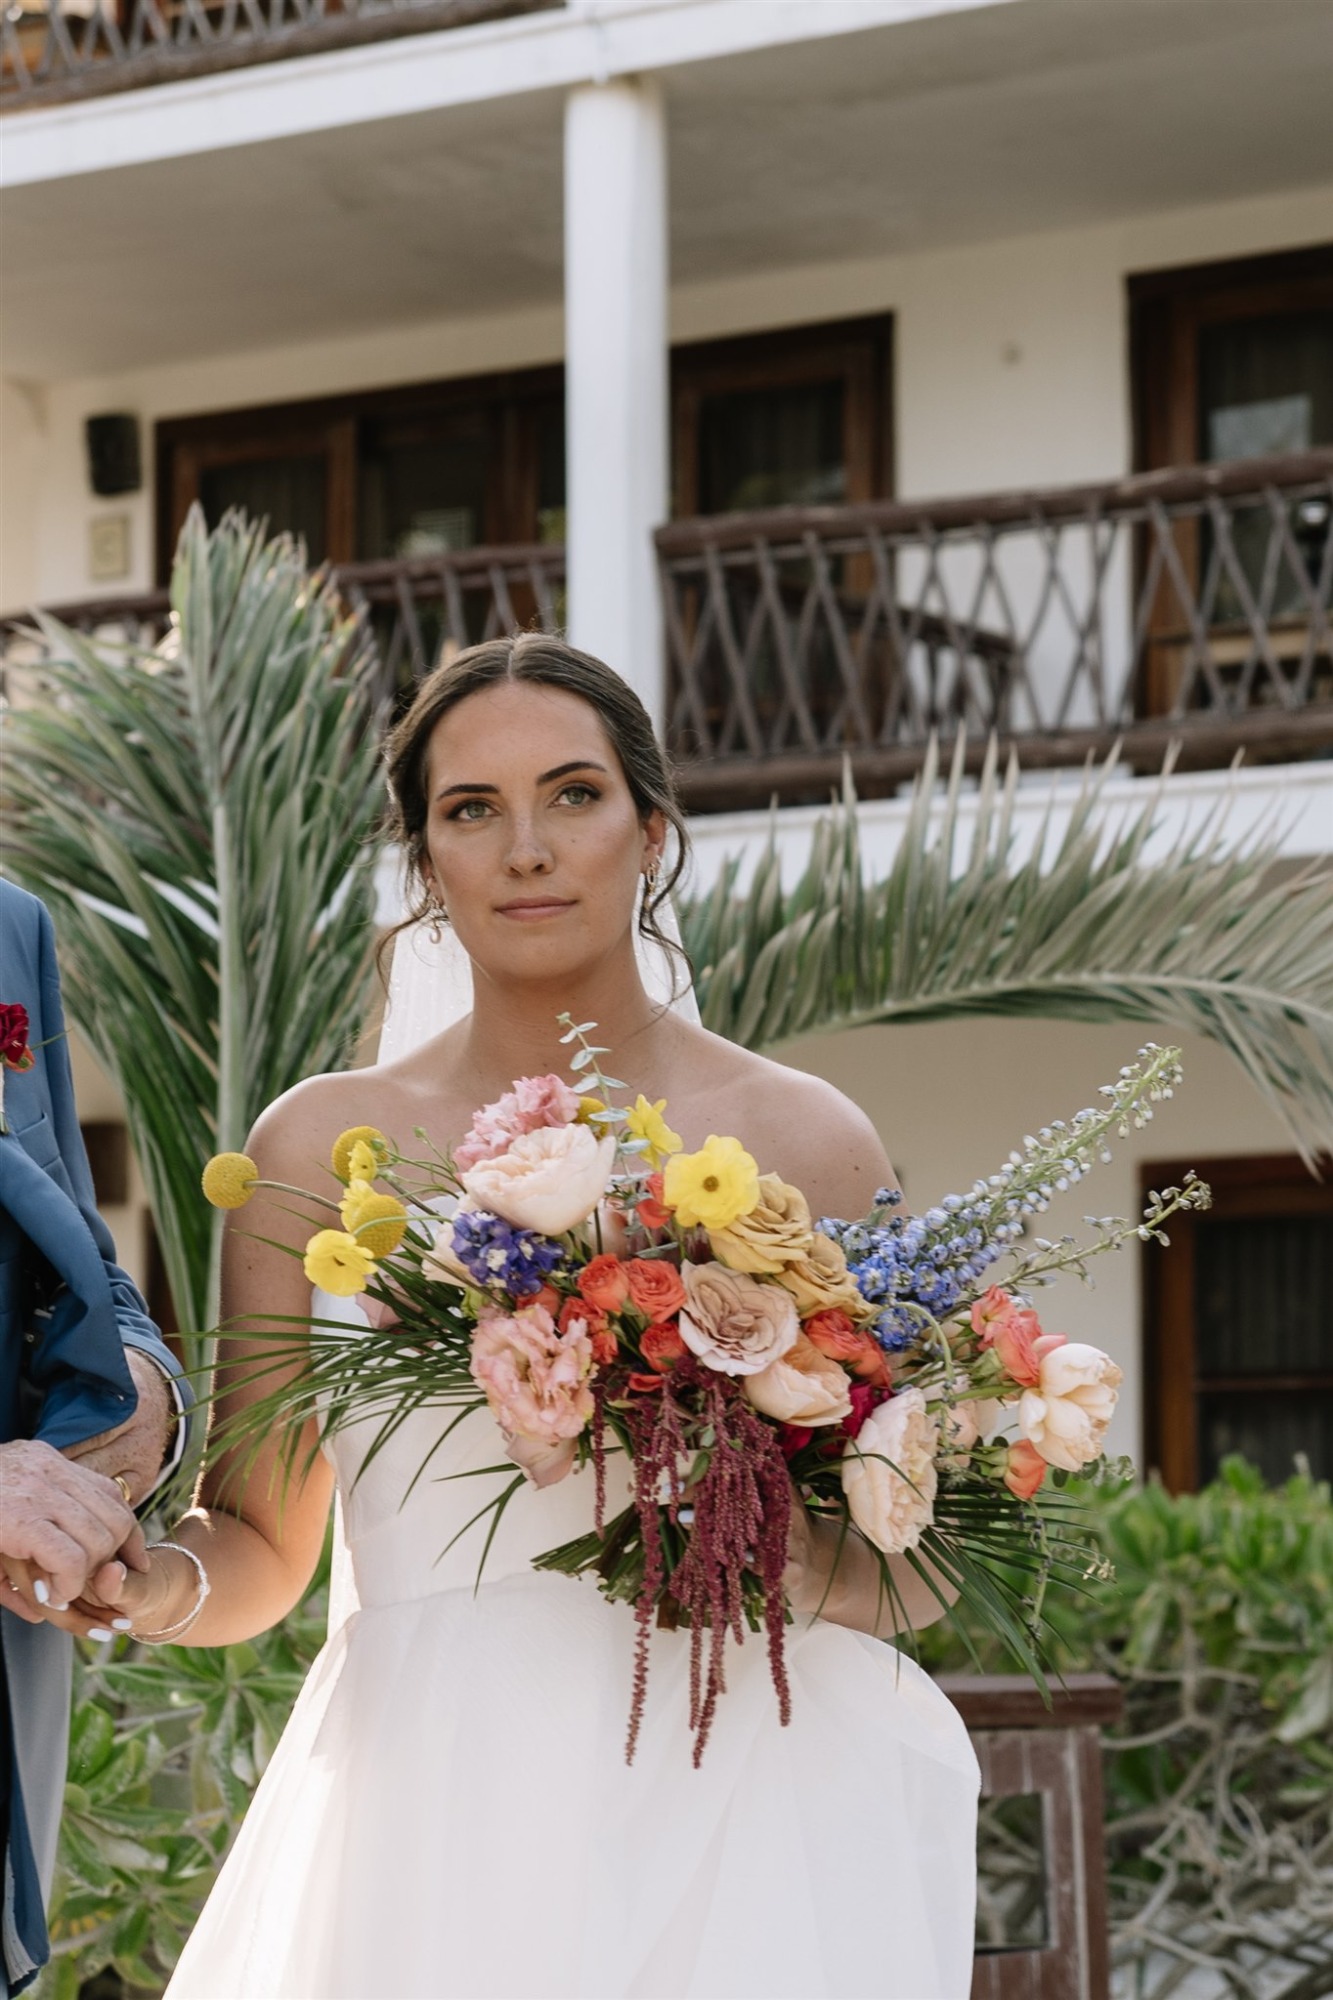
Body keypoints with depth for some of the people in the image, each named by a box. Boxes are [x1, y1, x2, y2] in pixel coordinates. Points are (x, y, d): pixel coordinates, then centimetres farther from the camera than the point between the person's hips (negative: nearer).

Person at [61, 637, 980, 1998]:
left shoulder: (800, 1140, 4)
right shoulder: (321, 1148, 7)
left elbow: (916, 1568, 8)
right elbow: (261, 1549, 9)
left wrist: (767, 1543, -13)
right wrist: (155, 1580, -13)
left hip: (726, 1832, -1)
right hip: (425, 1822, 1)